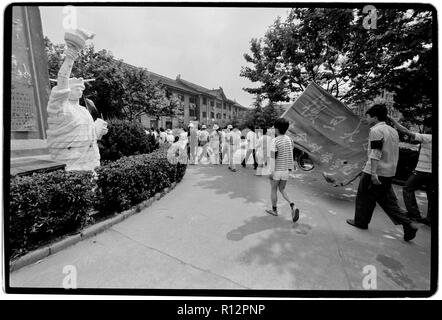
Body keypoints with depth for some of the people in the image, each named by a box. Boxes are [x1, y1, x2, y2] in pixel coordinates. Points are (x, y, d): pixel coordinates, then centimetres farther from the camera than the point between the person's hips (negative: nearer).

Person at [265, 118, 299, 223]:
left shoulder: (275, 140, -16)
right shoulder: (289, 139, 4)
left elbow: (273, 157, -22)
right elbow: (290, 155, 11)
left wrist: (272, 172, -20)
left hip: (276, 170, -6)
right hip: (286, 170, 6)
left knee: (273, 189, 13)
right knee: (282, 190, 18)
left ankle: (274, 210, 26)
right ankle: (293, 207, 0)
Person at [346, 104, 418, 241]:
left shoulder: (376, 130, -14)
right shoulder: (393, 131, 14)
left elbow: (375, 153, -22)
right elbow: (394, 154, 20)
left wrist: (373, 173, -24)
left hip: (376, 172, -8)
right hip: (389, 172, 9)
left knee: (364, 197, 8)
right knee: (388, 200, 16)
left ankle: (360, 221, 20)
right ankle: (408, 225, 11)